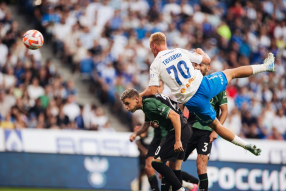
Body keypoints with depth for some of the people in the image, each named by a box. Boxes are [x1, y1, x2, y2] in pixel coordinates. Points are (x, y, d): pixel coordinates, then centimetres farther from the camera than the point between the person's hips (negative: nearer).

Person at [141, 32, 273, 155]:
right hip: (202, 85, 2)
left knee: (215, 125, 17)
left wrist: (139, 95, 11)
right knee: (232, 73, 27)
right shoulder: (180, 52, 7)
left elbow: (152, 91, -9)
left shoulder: (155, 66, -2)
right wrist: (201, 52, 37)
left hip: (192, 101, -2)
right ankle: (266, 66, 40)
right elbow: (207, 60, 15)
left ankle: (246, 145, 14)